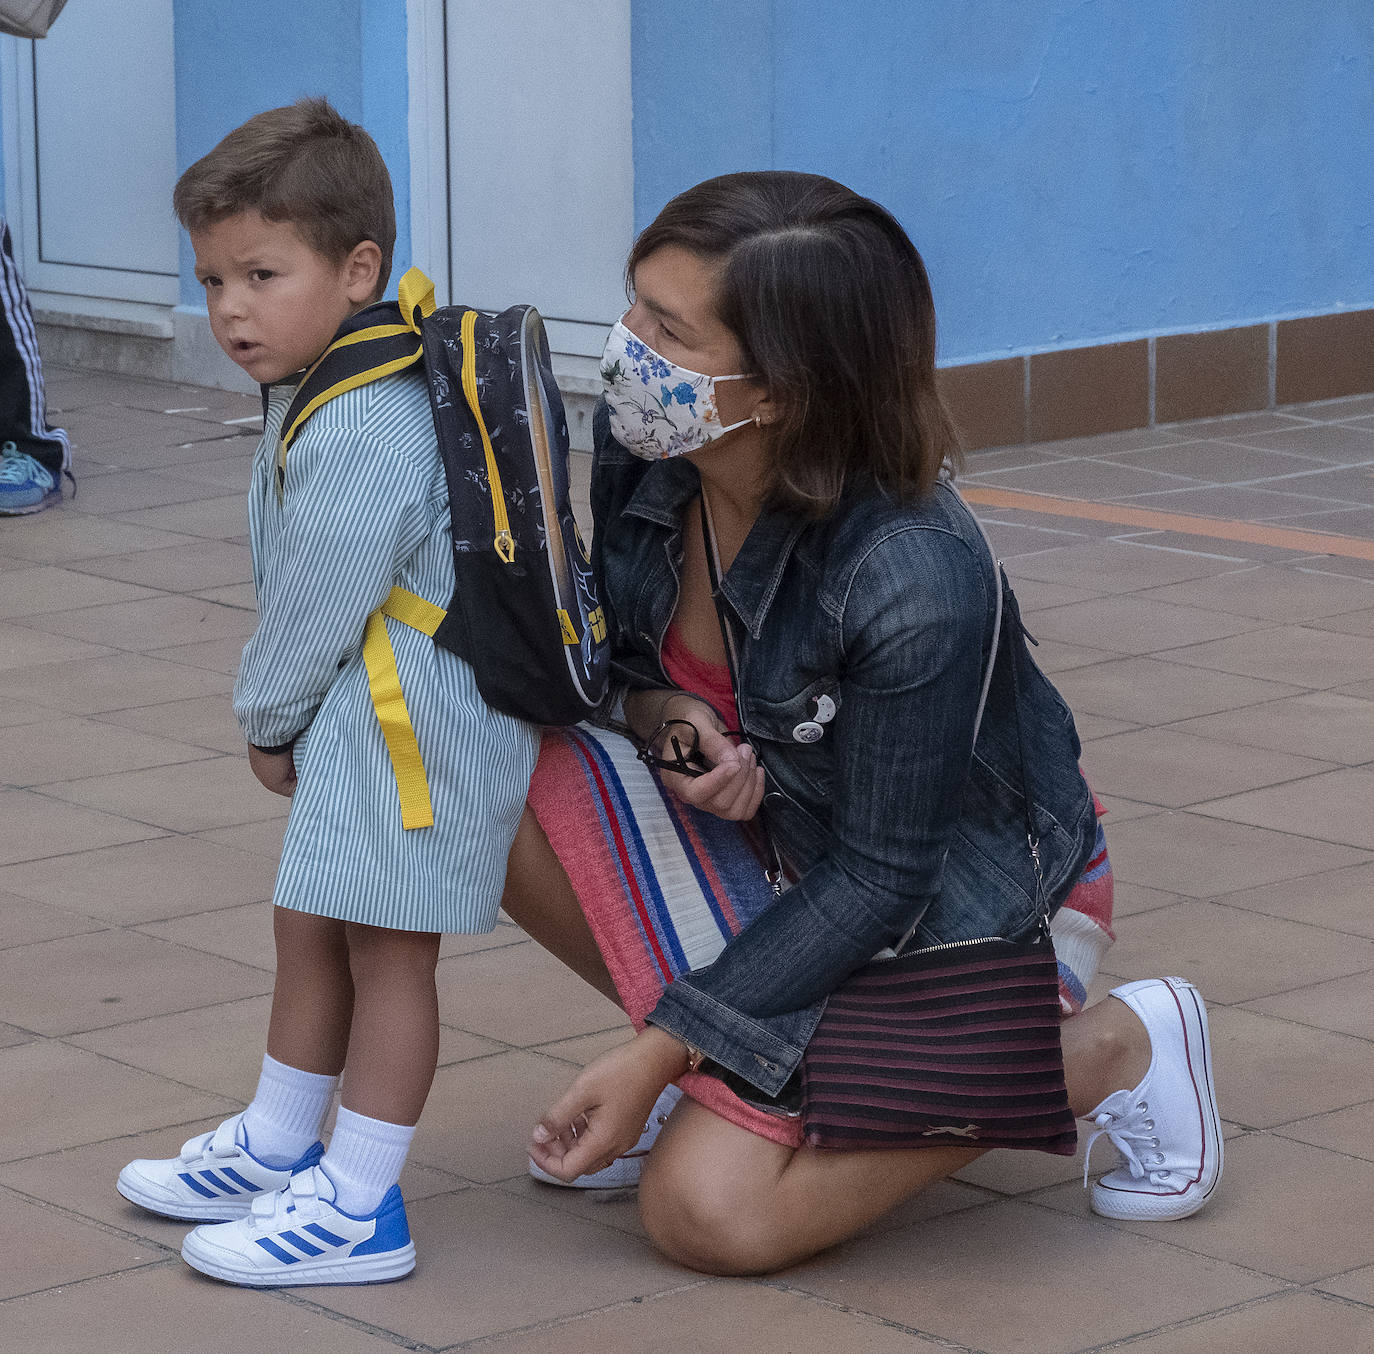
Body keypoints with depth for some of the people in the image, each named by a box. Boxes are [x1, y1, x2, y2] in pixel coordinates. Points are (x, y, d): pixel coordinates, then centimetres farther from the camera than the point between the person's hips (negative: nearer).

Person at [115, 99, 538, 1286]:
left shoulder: (365, 430, -25)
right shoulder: (323, 401, 9)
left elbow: (320, 606, -20)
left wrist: (268, 720, -5)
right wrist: (282, 722, 11)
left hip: (416, 723, -11)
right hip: (359, 725, 11)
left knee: (385, 954, -2)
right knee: (310, 929, 20)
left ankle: (359, 1208, 6)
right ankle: (279, 1149, 35)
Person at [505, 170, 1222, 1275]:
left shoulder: (915, 579, -36)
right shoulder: (635, 449, -18)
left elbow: (878, 882, -26)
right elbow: (603, 654, 3)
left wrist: (659, 1050, -25)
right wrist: (659, 715, -21)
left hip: (958, 890, -6)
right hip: (767, 821, 6)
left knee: (710, 1214, -18)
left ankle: (1111, 1050, 0)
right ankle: (724, 1071, 3)